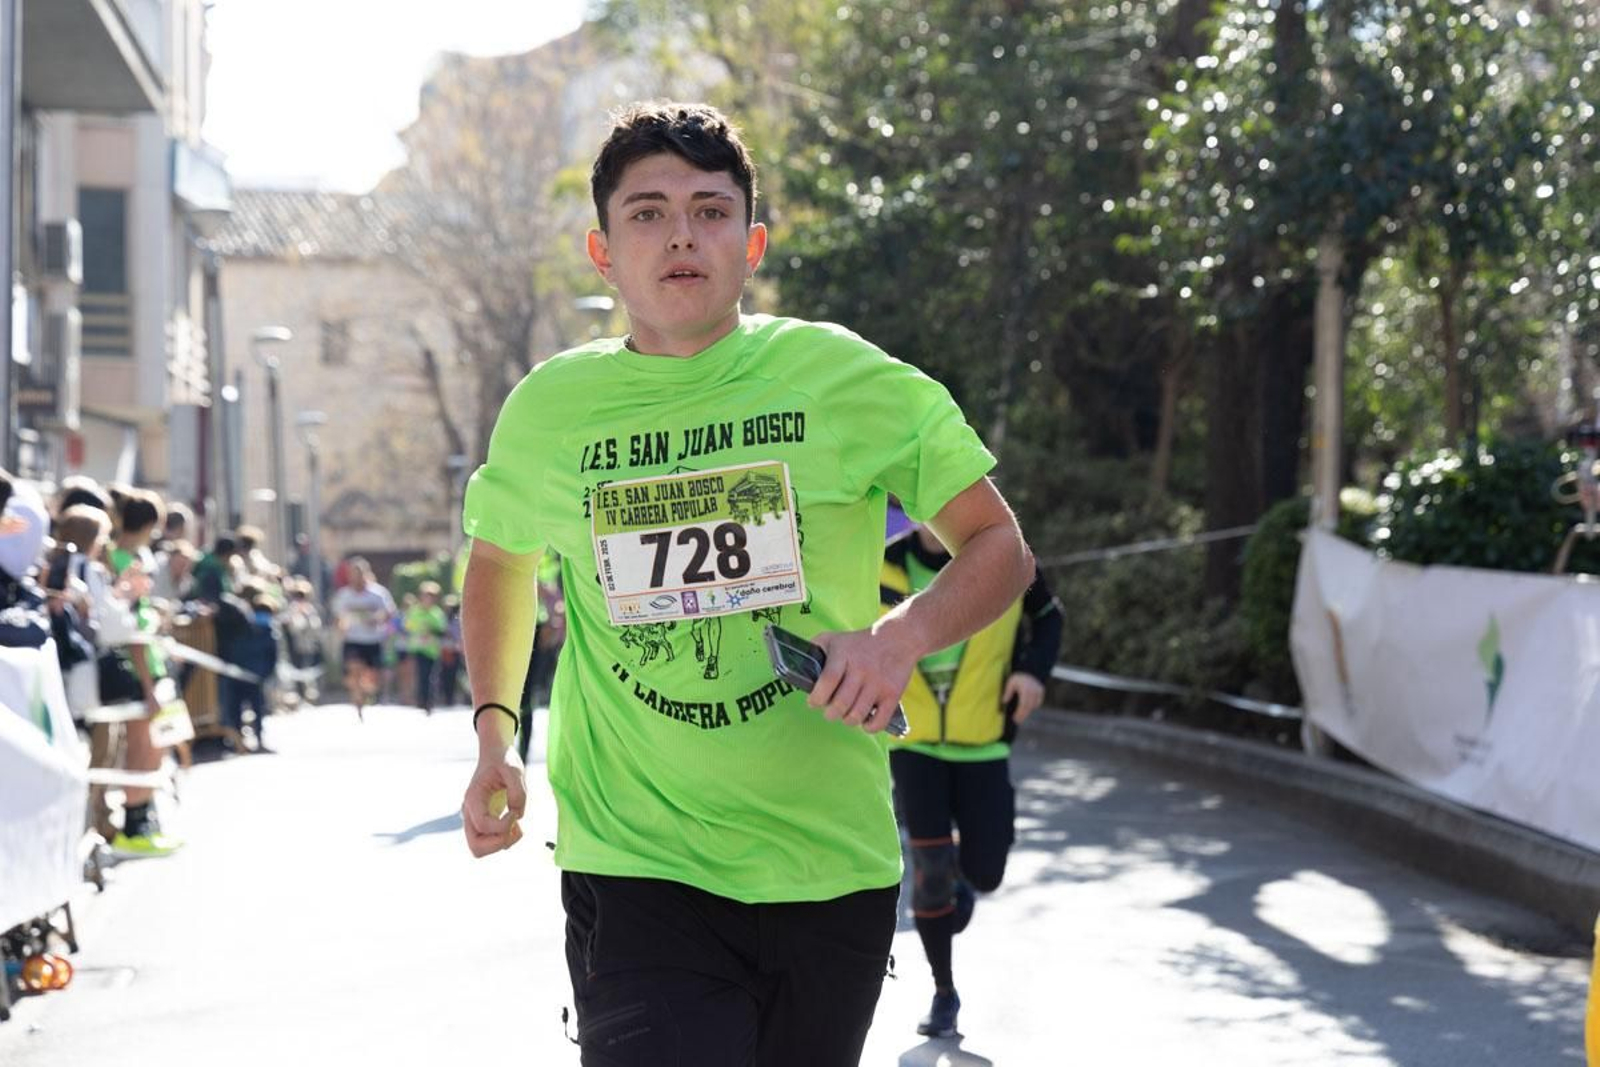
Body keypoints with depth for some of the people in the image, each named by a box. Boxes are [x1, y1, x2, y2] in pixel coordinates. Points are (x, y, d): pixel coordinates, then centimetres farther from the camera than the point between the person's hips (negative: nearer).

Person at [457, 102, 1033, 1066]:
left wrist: (904, 633, -17)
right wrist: (495, 733, 10)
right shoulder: (550, 409, 1)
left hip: (834, 866, 1)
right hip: (638, 870, -1)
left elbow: (1001, 548, 3)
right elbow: (500, 560, 22)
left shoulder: (844, 378, -3)